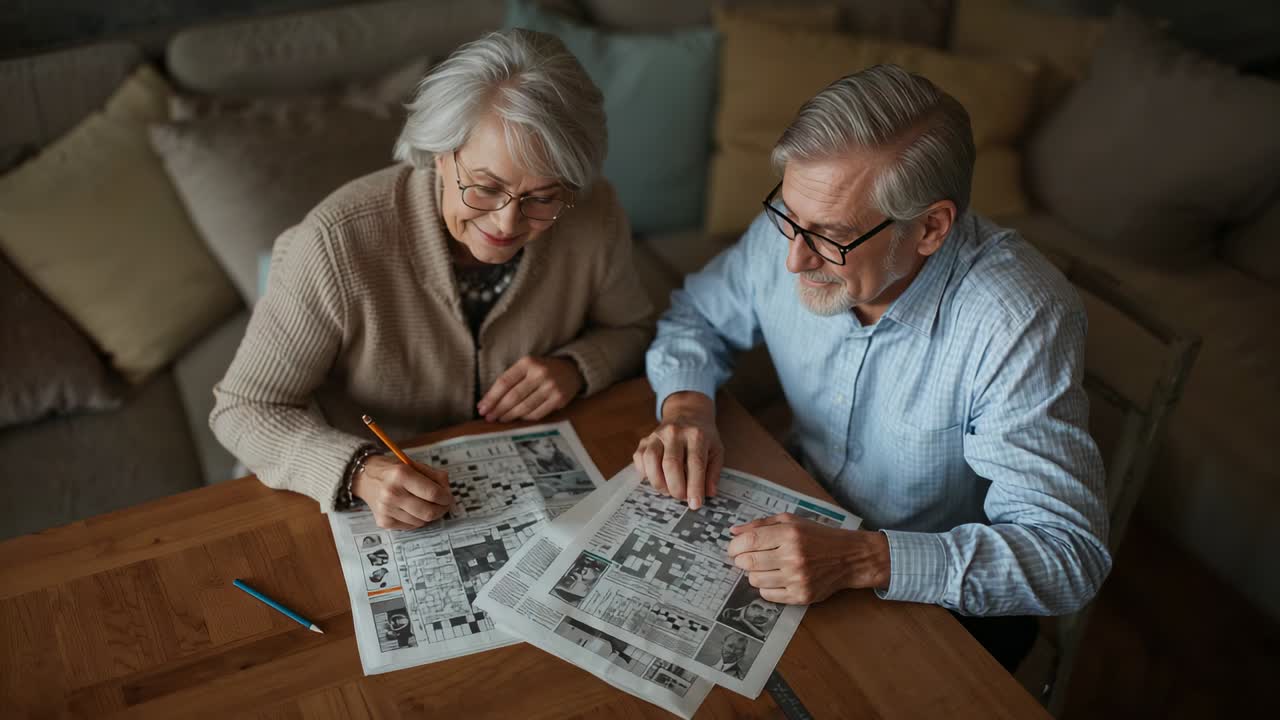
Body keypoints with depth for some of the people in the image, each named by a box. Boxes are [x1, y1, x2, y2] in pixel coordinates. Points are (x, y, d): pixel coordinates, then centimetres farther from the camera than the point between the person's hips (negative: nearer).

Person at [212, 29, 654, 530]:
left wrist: (575, 368, -15)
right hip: (370, 507, -1)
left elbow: (630, 329, 6)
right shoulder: (338, 243, -25)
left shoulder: (593, 216, -15)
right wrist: (358, 472, -32)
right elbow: (243, 410, -15)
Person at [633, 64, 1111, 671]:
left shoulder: (1019, 324, -30)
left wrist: (860, 559, -41)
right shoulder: (792, 232, -14)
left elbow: (1070, 555, -31)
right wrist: (686, 406, -16)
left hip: (943, 602, -4)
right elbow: (697, 314, 6)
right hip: (802, 519, 4)